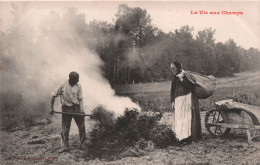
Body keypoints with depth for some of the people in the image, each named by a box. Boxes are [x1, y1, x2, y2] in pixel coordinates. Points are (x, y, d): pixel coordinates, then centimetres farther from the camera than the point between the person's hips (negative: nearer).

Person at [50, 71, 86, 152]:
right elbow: (54, 95, -1)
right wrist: (51, 108, -4)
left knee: (82, 127, 3)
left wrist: (81, 110, -15)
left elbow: (80, 99, -1)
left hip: (76, 108, 1)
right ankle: (66, 146, 14)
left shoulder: (78, 86, -1)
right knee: (65, 129, 3)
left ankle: (82, 144, 19)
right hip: (66, 109, -1)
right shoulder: (63, 86, -7)